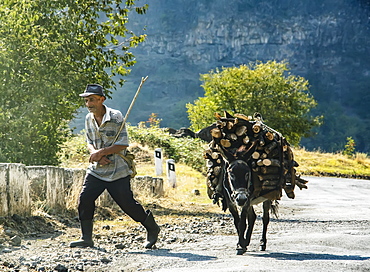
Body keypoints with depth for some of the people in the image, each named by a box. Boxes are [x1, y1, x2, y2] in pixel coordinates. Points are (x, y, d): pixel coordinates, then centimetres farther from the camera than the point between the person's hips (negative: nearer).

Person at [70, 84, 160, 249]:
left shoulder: (115, 117, -13)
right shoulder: (89, 119, 6)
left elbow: (123, 143, -15)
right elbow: (89, 142, 13)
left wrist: (102, 152, -23)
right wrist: (94, 152, -10)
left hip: (117, 172, -5)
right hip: (96, 170, 5)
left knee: (127, 203, -2)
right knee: (84, 198, -8)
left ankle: (152, 229, 20)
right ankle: (86, 238, 2)